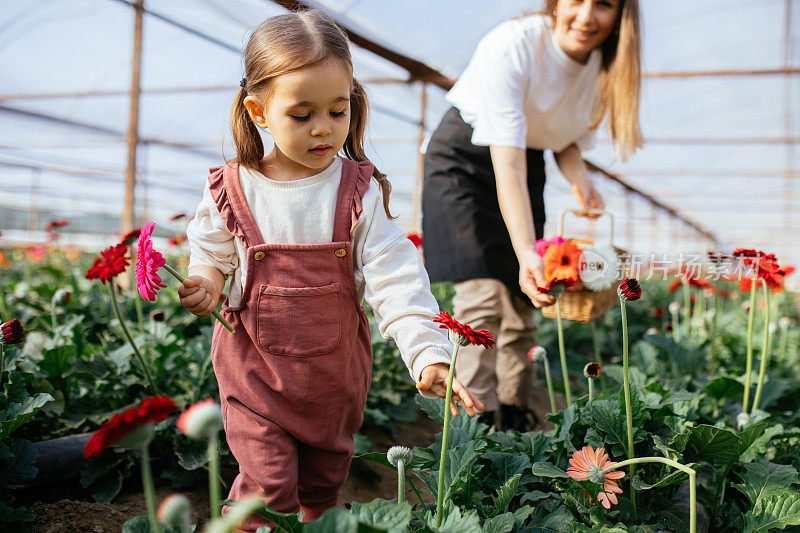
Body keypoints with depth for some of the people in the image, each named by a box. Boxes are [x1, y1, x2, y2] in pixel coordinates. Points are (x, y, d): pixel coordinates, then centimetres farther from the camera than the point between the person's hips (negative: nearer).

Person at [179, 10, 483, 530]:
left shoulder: (361, 191, -13)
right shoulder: (232, 189, -10)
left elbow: (394, 277, -18)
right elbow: (212, 253, 7)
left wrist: (429, 355, -29)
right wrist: (204, 283, -16)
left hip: (336, 365, 2)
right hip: (255, 365, -1)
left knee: (324, 480, 20)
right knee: (268, 487, -1)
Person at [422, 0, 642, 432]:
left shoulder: (606, 67, -11)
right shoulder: (513, 46, -30)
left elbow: (570, 140, 4)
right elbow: (507, 163, -36)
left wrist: (581, 183, -19)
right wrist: (527, 252, -46)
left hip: (529, 163, 6)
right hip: (464, 159, -5)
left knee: (521, 302, 5)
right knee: (482, 296, -18)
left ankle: (514, 425, 17)